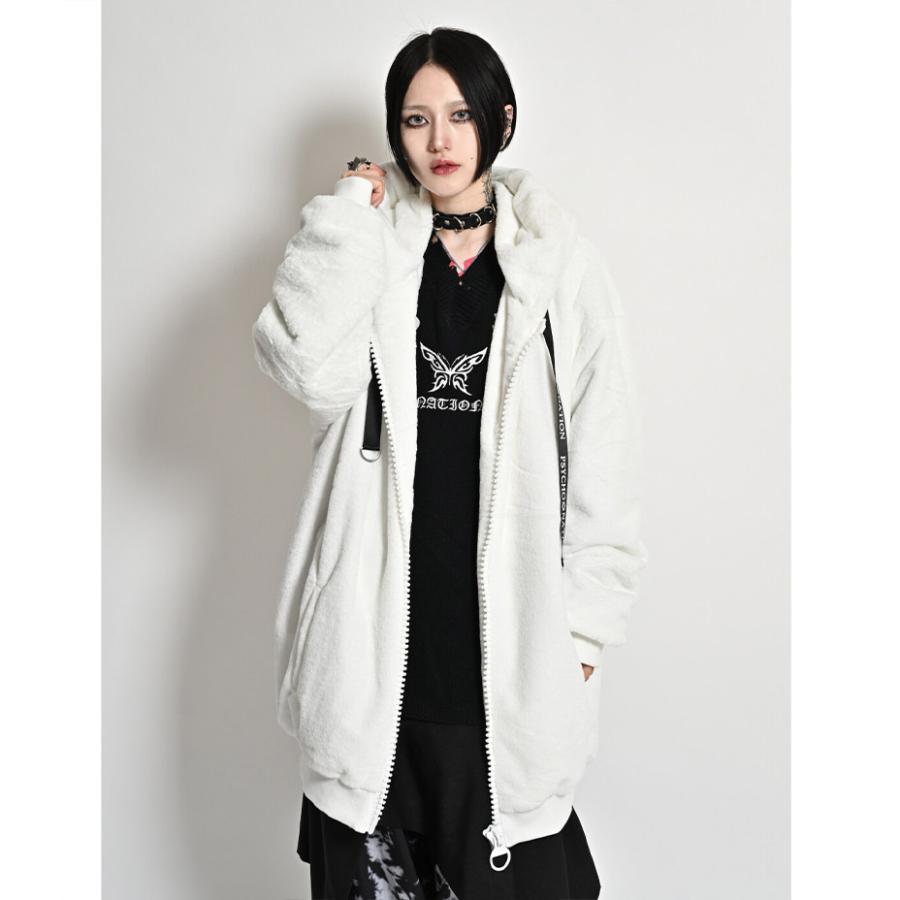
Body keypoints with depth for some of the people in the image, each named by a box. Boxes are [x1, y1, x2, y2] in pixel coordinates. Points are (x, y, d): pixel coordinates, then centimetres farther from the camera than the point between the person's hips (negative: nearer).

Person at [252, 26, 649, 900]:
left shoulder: (562, 268, 2)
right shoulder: (371, 251, 4)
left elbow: (603, 455, 2)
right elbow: (309, 368, -16)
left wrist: (586, 617, -1)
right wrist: (350, 212, -10)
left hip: (509, 619, 0)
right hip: (381, 615, 1)